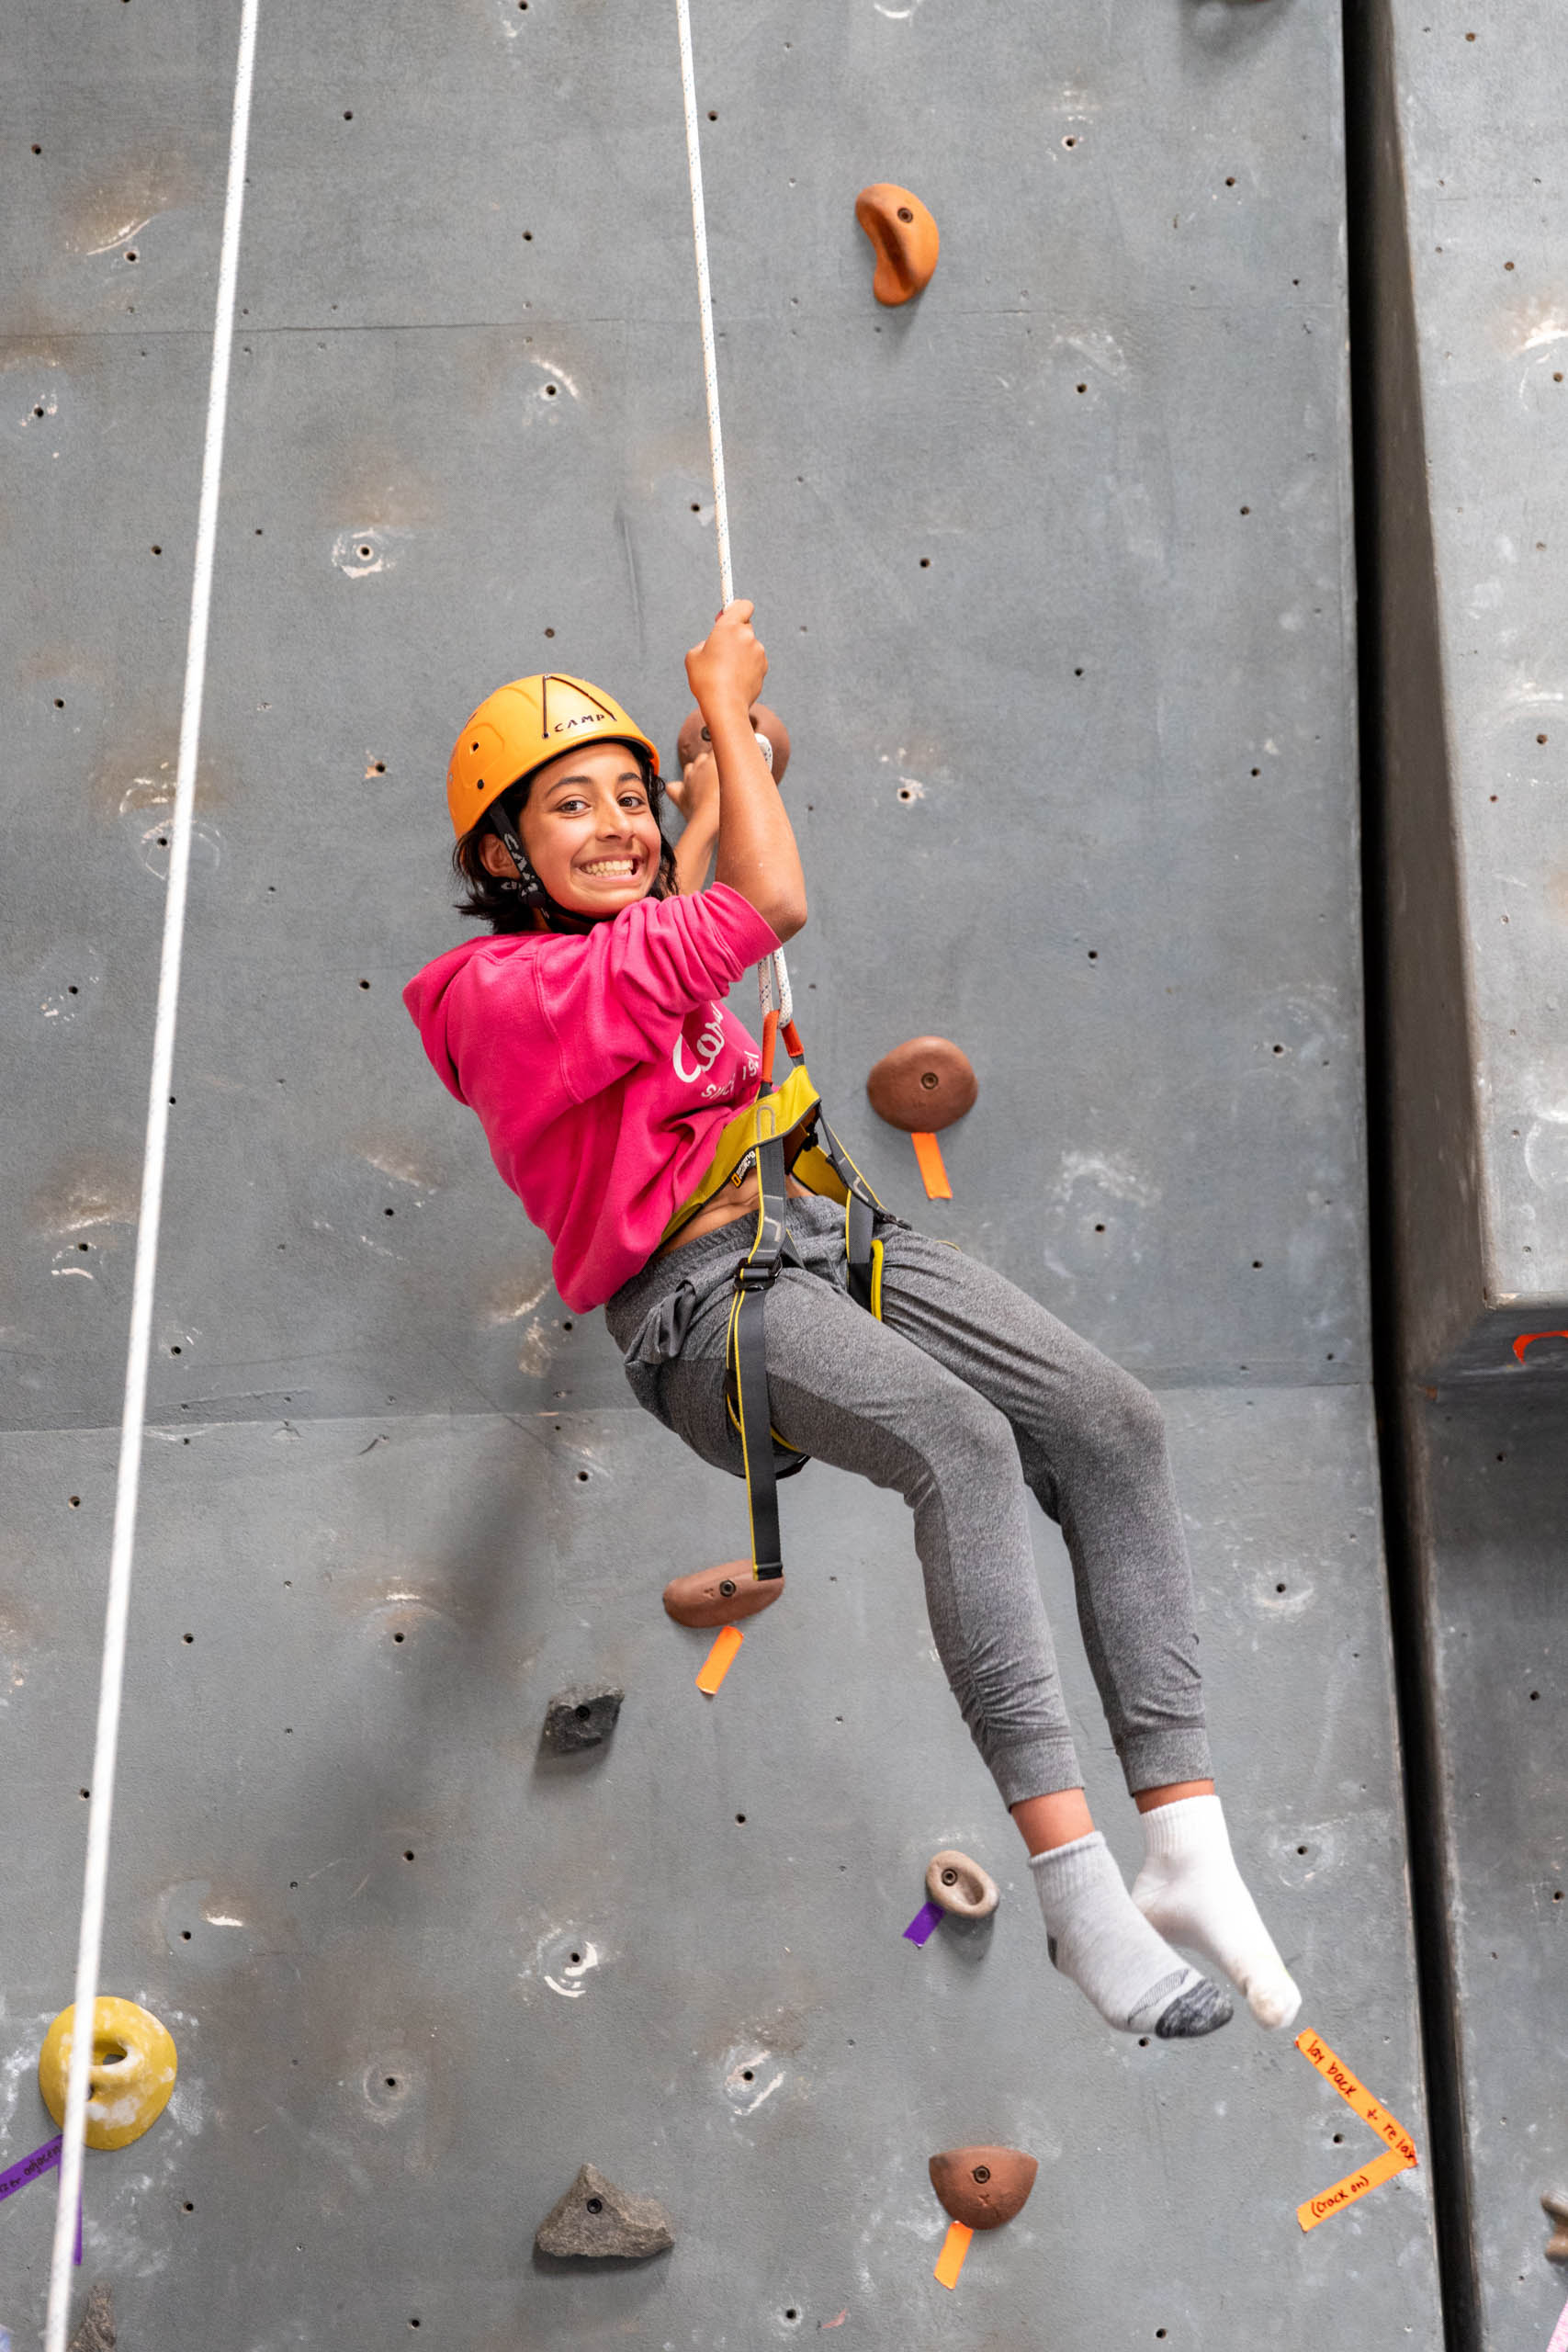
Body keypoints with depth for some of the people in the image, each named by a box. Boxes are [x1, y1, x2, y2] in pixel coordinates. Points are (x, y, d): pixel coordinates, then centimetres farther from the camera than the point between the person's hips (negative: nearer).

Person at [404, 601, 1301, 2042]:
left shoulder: (631, 953, 21)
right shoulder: (501, 991, -8)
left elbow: (677, 918, 49)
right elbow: (773, 908, -13)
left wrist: (718, 771, 50)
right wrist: (725, 704, -1)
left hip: (821, 1235, 9)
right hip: (698, 1302, -8)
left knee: (1114, 1422, -15)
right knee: (962, 1442, -36)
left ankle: (1190, 1857, -18)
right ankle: (1082, 1895, -33)